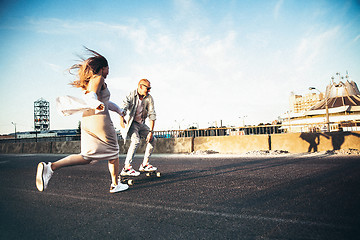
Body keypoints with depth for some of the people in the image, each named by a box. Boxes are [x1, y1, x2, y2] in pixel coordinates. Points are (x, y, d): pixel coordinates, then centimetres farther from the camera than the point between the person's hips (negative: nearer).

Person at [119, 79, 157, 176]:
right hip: (130, 123, -6)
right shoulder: (131, 94, -16)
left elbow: (152, 115, -10)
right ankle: (126, 168, -25)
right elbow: (124, 106, -34)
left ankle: (144, 164, 10)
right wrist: (121, 118, -54)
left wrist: (151, 131, -17)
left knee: (153, 139, 1)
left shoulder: (149, 98, -6)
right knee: (136, 140, -27)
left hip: (141, 124, 6)